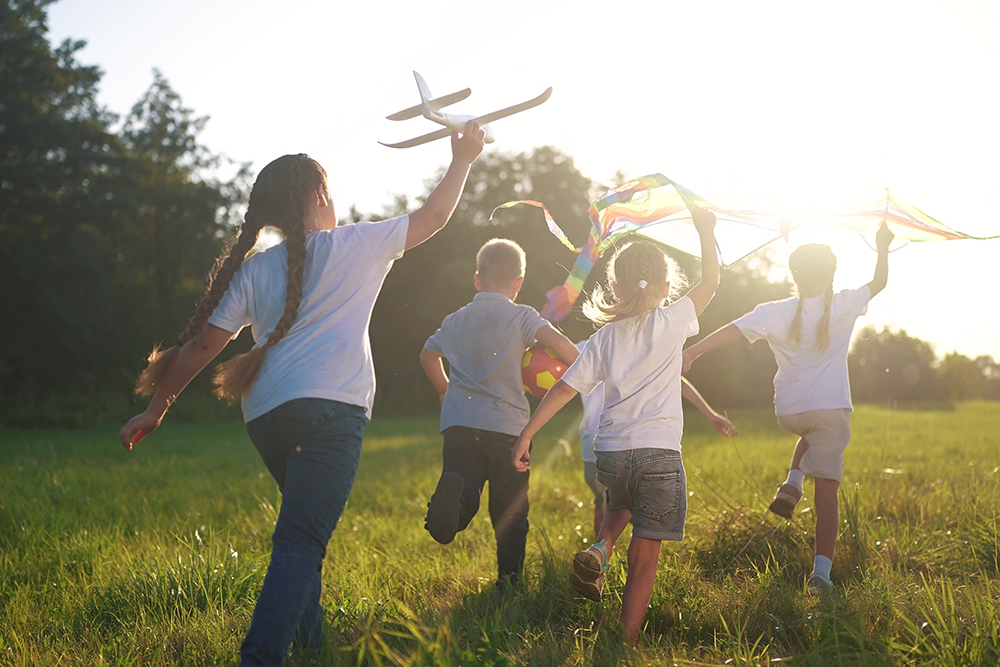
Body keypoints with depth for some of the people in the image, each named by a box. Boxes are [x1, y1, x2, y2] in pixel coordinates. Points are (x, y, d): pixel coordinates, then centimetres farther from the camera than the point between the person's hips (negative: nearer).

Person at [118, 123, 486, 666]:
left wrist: (157, 407, 19)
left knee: (305, 531, 25)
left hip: (265, 415, 5)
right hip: (329, 409, -5)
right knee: (300, 540, -13)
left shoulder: (255, 270, 15)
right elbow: (433, 217, 19)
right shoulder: (356, 245, 7)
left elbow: (202, 342, 11)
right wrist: (463, 160, 31)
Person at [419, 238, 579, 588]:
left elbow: (428, 355, 33)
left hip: (459, 424, 3)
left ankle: (451, 492, -35)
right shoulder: (521, 316, 2)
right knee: (510, 512, 10)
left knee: (464, 498, -2)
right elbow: (557, 342, -17)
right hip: (507, 427, -3)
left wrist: (444, 390, 47)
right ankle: (509, 581, 11)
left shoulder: (456, 319, 16)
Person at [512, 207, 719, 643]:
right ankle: (627, 640, 2)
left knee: (621, 504, 36)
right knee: (644, 557, 3)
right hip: (658, 454, -4)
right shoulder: (671, 323, -1)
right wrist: (705, 230, 20)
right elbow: (711, 280, 12)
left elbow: (564, 388, 4)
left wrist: (525, 437, 6)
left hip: (610, 454, 4)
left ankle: (601, 548, 8)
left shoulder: (605, 337, 7)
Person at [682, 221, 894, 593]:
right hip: (832, 408, -2)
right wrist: (883, 248, 30)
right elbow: (878, 283, 16)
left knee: (810, 433, 39)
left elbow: (735, 329, -16)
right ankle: (821, 572, -11)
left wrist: (693, 351, -21)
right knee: (827, 491, -1)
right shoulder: (844, 306, -1)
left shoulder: (775, 313, -4)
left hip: (788, 411, 2)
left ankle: (792, 484, 14)